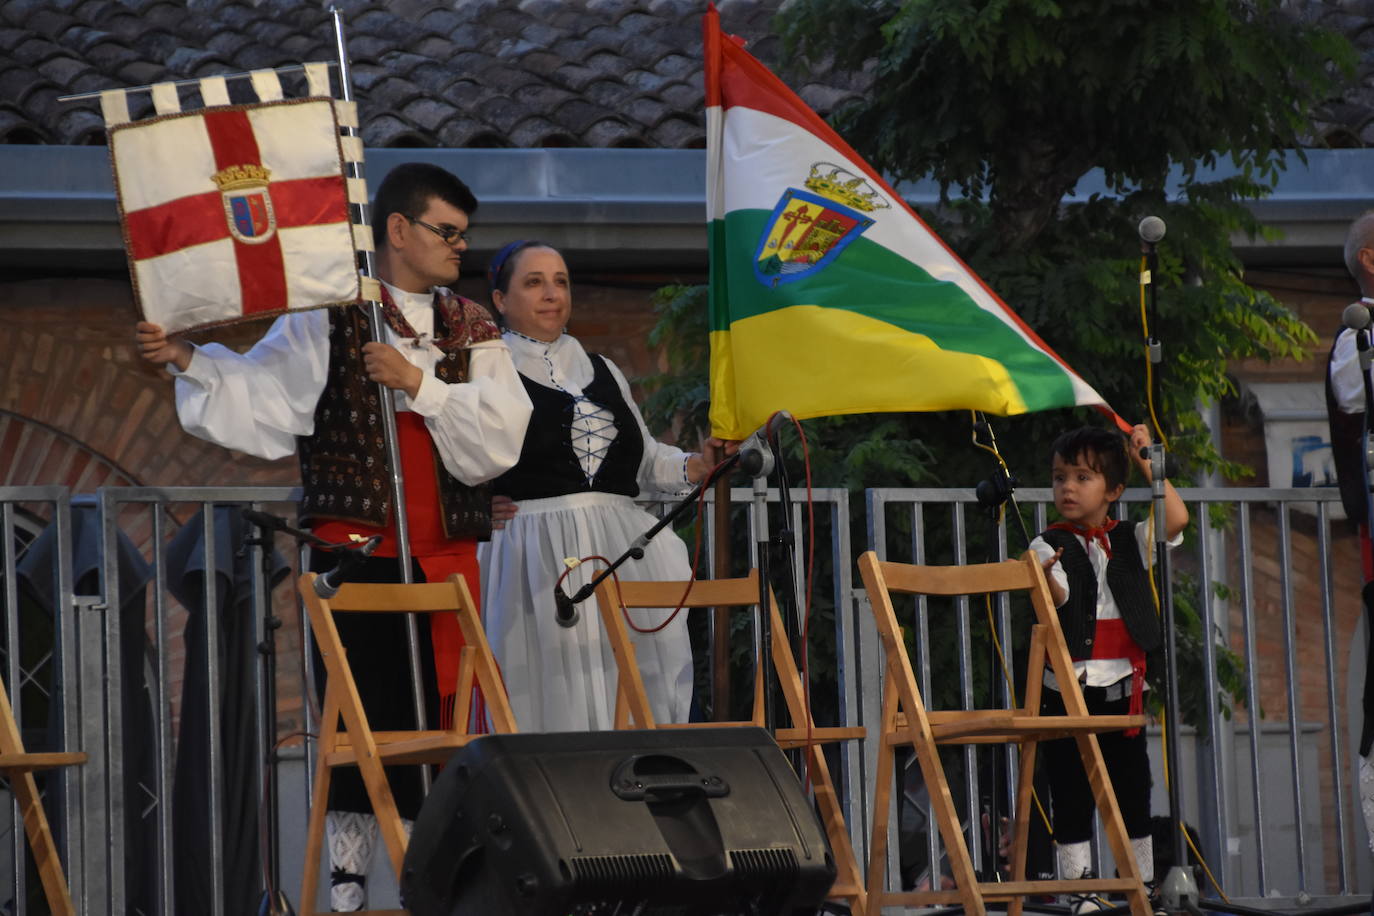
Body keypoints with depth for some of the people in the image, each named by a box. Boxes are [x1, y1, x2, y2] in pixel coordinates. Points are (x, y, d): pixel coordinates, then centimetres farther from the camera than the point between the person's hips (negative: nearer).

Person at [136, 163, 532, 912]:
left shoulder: (475, 331, 13)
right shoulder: (331, 320, 4)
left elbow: (501, 433, -1)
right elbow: (263, 392, -7)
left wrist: (420, 382, -11)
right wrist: (190, 363, -23)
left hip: (447, 558, 3)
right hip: (358, 551, -3)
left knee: (444, 716, -1)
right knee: (361, 716, -7)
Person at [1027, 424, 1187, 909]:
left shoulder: (1131, 541, 9)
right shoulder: (1048, 546, 0)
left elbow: (1177, 519, -7)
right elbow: (1055, 598, -17)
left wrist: (1147, 463, -7)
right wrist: (1045, 577, -41)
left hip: (1122, 687, 2)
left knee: (1133, 792, 7)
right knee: (1072, 796, -1)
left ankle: (1144, 888, 15)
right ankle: (1079, 893, 3)